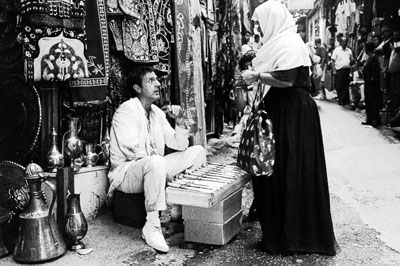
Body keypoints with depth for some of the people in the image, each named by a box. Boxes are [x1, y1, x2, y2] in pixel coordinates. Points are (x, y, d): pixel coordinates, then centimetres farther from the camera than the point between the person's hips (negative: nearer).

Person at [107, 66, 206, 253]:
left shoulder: (157, 112, 9)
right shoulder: (126, 110, -14)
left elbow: (180, 146, 7)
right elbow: (133, 151, -24)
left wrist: (179, 121, -10)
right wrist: (163, 166, -19)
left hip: (153, 167, 8)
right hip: (126, 172, -8)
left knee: (197, 151, 3)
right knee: (156, 162, -41)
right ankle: (152, 227, -29)